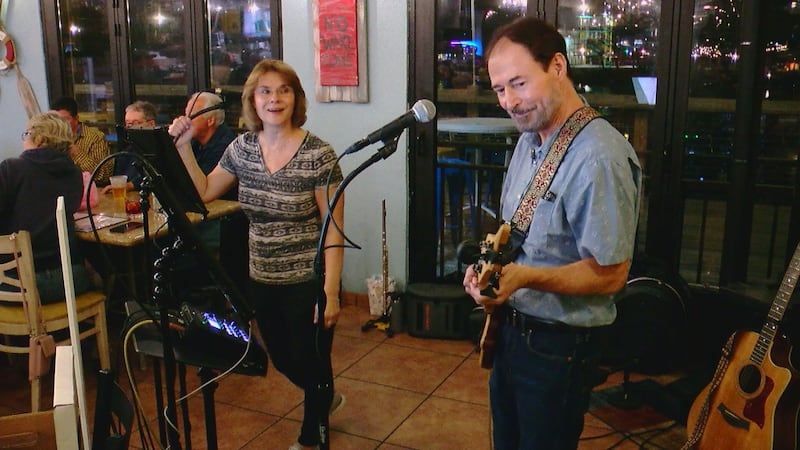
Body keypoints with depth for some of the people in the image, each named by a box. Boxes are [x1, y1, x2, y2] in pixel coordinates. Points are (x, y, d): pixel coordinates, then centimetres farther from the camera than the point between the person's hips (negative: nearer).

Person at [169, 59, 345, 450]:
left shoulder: (318, 154, -17)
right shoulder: (243, 147, 0)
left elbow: (333, 229, -16)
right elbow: (204, 192, 11)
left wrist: (331, 292, -18)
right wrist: (183, 146, 1)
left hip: (307, 282, -6)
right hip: (262, 281, 6)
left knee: (311, 362, 10)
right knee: (282, 359, 23)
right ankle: (325, 399, 54)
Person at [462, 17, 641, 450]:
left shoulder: (599, 157, -25)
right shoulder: (529, 139, 5)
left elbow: (610, 275, -24)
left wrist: (525, 276, -34)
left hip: (558, 346, -8)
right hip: (510, 328, 9)